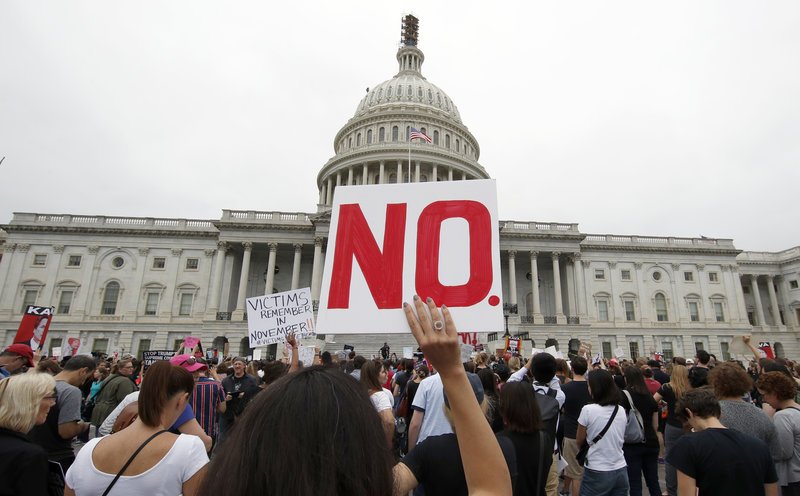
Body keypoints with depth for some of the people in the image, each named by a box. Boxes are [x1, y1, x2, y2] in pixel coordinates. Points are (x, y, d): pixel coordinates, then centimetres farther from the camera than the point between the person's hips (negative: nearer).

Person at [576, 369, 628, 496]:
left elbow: (579, 441, -6)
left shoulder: (588, 410, -16)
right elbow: (620, 439, 13)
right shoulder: (621, 411, 0)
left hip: (597, 472, -5)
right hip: (620, 471, 5)